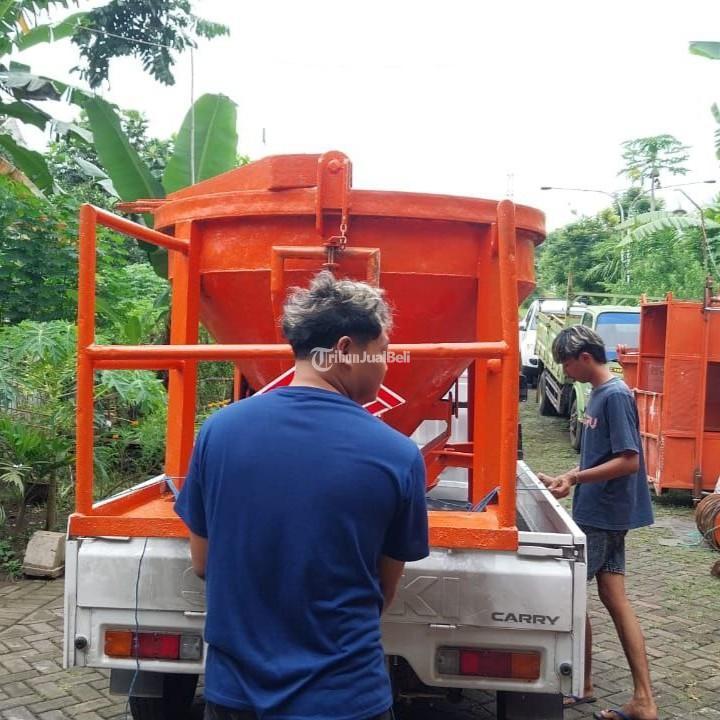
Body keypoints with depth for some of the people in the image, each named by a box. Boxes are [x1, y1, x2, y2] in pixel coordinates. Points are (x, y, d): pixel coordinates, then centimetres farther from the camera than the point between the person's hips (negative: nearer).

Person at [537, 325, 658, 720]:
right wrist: (565, 479, 11)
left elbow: (629, 461, -22)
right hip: (605, 514, 9)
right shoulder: (599, 394, 11)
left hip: (600, 515, -9)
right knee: (615, 599, 9)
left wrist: (575, 478, -24)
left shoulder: (615, 396, -17)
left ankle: (581, 686, 20)